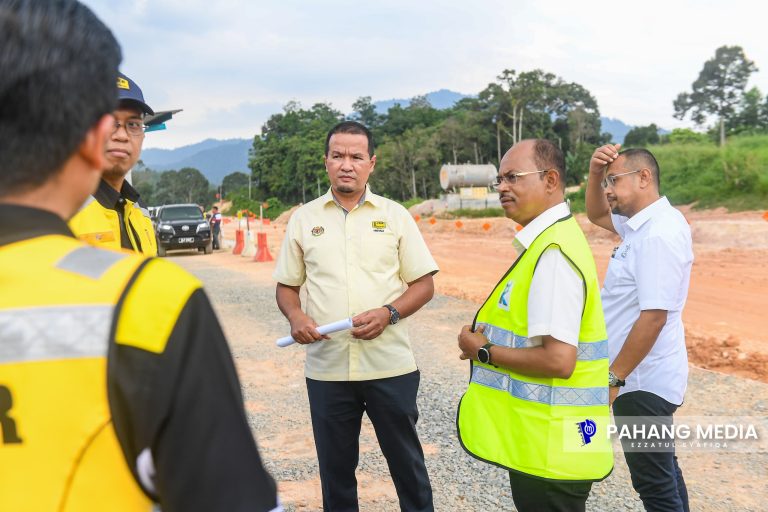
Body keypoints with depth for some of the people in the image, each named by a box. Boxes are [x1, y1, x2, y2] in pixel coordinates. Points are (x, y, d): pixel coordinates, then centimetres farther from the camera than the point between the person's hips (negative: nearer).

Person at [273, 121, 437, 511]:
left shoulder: (395, 215, 2)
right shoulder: (303, 218, 5)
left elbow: (423, 284, 2)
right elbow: (286, 286, 11)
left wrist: (388, 313, -15)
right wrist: (295, 316, -10)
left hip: (390, 365, -1)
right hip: (327, 367, 2)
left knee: (406, 460, 11)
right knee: (335, 465, 15)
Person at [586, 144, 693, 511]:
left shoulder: (660, 235, -23)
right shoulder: (644, 223, 7)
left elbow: (654, 316, -27)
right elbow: (596, 215, 24)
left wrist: (614, 377, -22)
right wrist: (595, 173, 4)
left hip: (641, 381, -10)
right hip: (644, 376, 10)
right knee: (662, 471, 23)